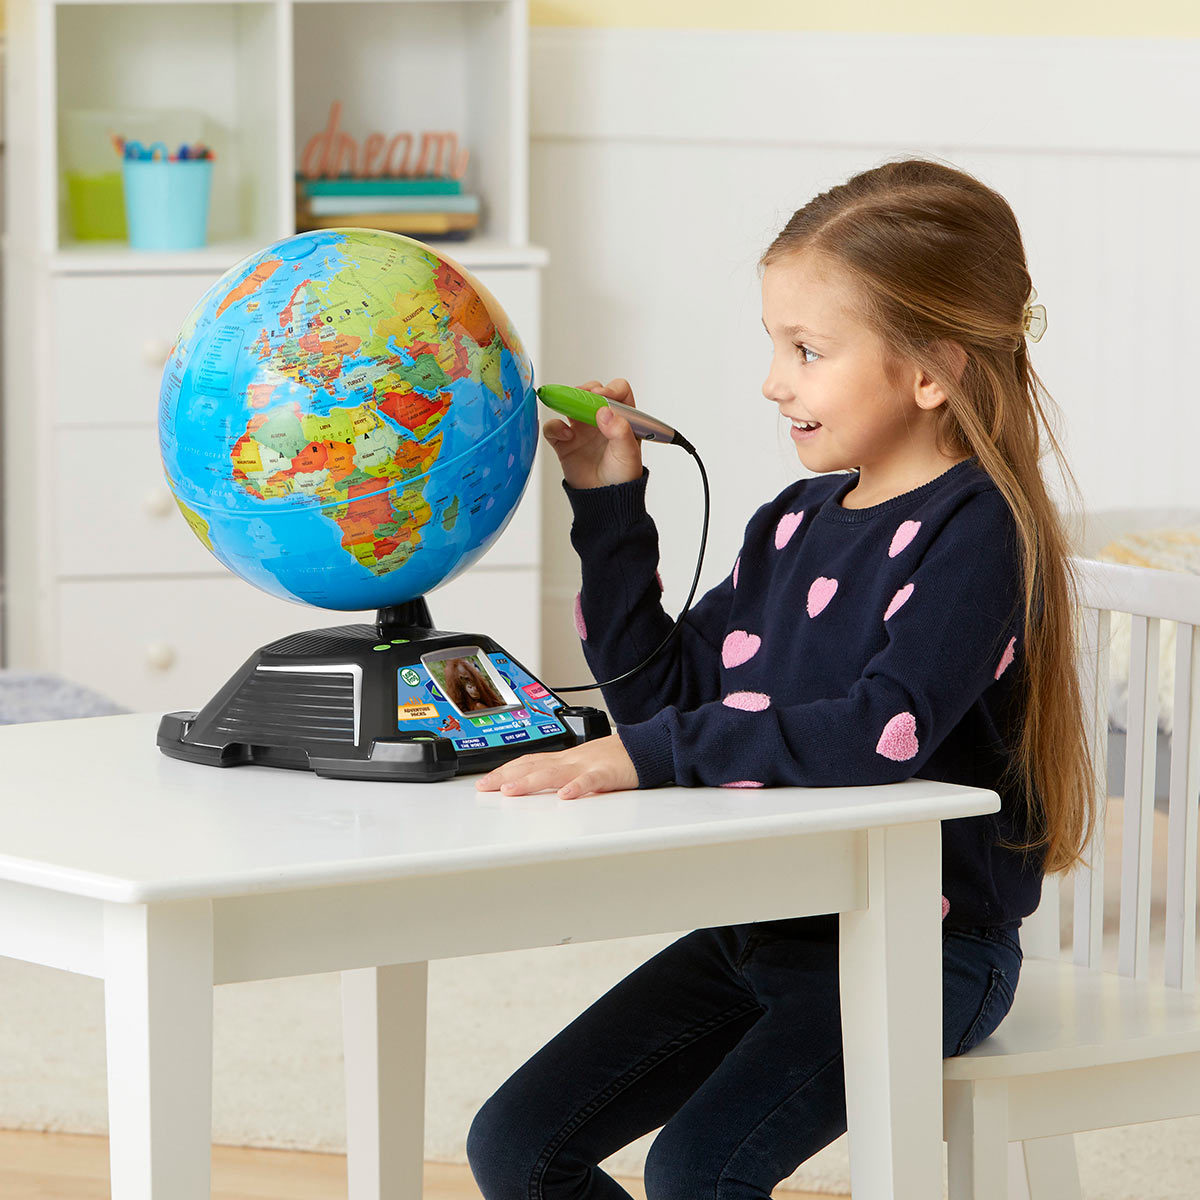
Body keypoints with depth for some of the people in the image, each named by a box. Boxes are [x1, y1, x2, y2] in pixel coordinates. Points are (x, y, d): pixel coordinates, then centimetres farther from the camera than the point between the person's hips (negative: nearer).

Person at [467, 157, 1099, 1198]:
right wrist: (609, 502, 6)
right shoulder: (792, 525, 11)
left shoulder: (975, 529, -14)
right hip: (761, 925, 8)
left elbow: (886, 730, -29)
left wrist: (649, 754, -31)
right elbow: (661, 694, 12)